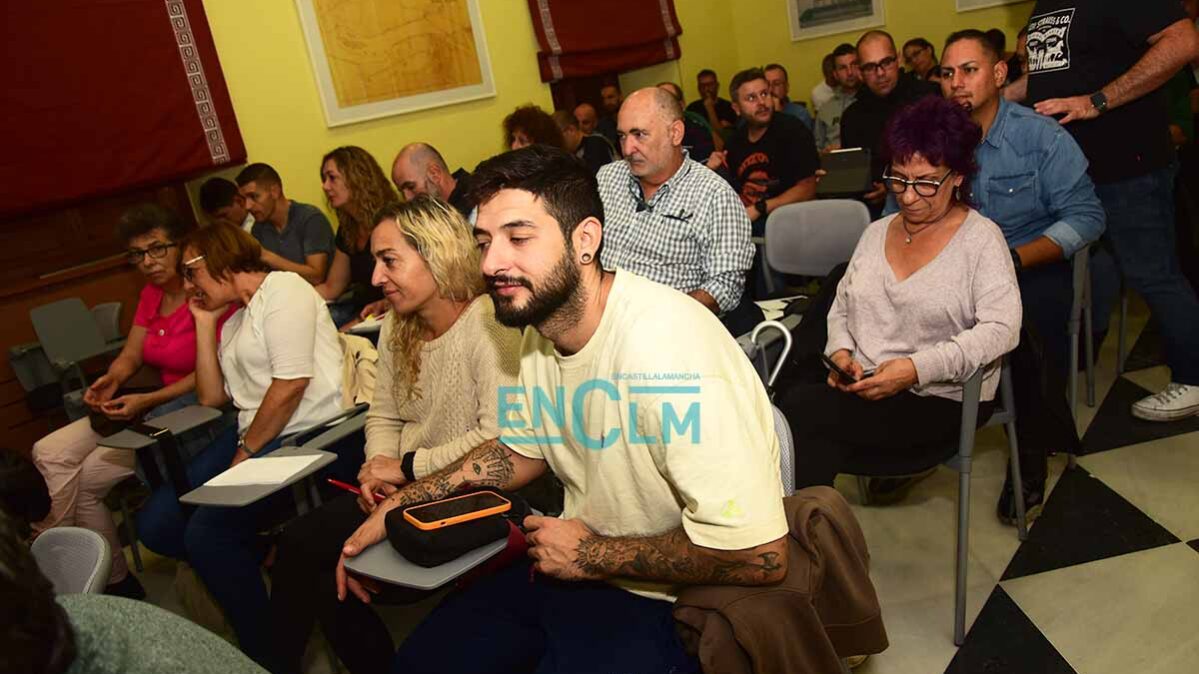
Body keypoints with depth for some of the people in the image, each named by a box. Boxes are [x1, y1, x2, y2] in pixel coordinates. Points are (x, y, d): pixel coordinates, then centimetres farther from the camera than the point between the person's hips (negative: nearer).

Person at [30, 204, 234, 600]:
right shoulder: (151, 294, 11)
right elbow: (130, 356, 9)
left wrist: (148, 401, -23)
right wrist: (112, 382, -13)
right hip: (158, 405, 9)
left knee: (90, 476, -11)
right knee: (47, 453, -1)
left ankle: (114, 583, 7)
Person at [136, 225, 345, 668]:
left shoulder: (283, 290, -7)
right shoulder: (234, 319, 22)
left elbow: (291, 383, -17)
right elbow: (211, 397, 17)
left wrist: (244, 453, -10)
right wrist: (204, 324, 13)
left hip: (306, 433, -9)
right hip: (256, 437, 9)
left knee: (206, 531, -22)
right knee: (157, 525, -2)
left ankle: (266, 651, -6)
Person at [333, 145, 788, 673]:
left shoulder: (664, 344, -32)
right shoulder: (538, 328, -3)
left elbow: (759, 556, -31)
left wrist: (592, 556, -18)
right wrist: (397, 507, 3)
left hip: (664, 601, -7)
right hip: (572, 567, 8)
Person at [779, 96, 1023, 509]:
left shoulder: (981, 238, -2)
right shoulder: (876, 232, 15)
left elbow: (1000, 330, -13)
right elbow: (841, 305, 18)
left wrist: (916, 368, -23)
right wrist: (840, 350, -4)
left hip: (940, 401, -5)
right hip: (862, 387, 5)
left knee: (802, 412, -27)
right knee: (791, 398, -27)